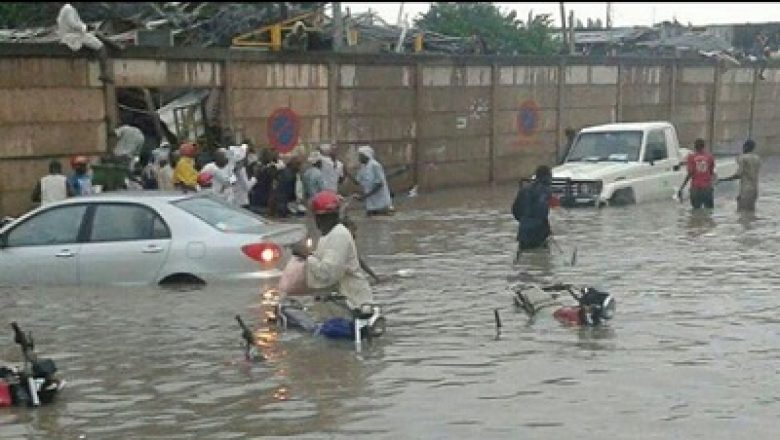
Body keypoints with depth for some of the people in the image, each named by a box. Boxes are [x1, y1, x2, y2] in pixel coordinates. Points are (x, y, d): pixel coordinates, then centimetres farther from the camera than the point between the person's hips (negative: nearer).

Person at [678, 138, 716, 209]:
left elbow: (690, 174, -8)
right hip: (707, 187, 1)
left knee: (696, 210, 3)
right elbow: (712, 173, 7)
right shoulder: (710, 156, 3)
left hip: (695, 187, -1)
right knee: (709, 210, 4)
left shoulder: (691, 157, -4)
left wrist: (681, 188, -4)